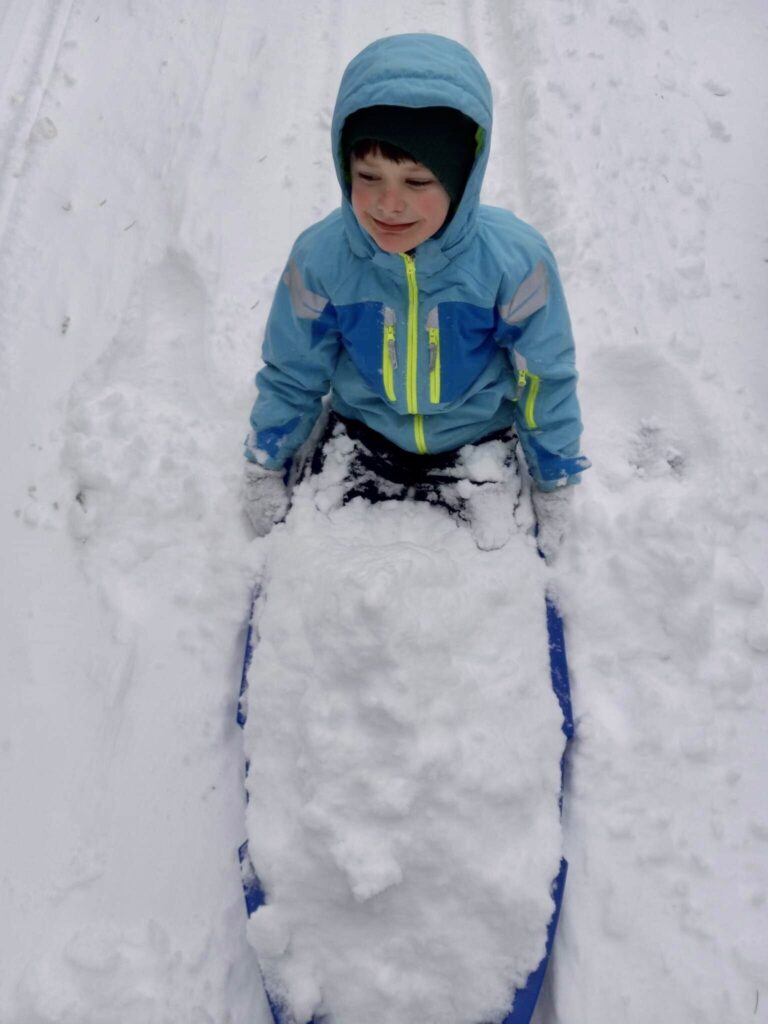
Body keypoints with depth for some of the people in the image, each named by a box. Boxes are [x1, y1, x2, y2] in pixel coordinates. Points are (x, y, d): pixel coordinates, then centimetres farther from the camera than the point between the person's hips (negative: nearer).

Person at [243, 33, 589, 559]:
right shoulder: (320, 258, -20)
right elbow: (292, 376, -3)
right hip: (361, 436, 1)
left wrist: (555, 487, 1)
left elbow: (545, 378, -8)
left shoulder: (515, 261, -24)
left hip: (478, 442, -1)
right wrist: (265, 471, 5)